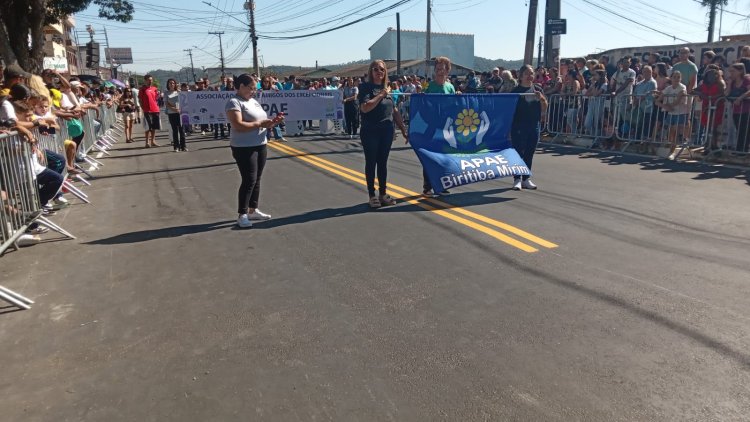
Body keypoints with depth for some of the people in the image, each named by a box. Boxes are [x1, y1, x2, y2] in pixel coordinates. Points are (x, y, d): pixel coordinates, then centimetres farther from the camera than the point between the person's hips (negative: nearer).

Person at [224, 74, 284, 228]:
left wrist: (273, 122, -2)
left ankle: (253, 210, 24)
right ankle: (242, 215, 1)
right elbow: (238, 125, -24)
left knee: (256, 179, 12)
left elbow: (262, 121, 18)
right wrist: (260, 124, -20)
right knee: (249, 180, -8)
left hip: (261, 145, 8)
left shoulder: (253, 101, 14)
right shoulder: (234, 102, -12)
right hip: (244, 148, -8)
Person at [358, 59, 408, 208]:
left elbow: (395, 111, 16)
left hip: (387, 131, 5)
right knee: (371, 163, 2)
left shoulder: (387, 88, 12)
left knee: (383, 163, 10)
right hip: (370, 131, -5)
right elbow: (365, 108, -19)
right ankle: (372, 195, 9)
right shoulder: (365, 87, -4)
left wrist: (404, 129, 13)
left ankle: (383, 193, 19)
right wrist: (381, 95, -14)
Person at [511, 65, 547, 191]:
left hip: (534, 125, 4)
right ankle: (517, 179, 3)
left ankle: (526, 179, 17)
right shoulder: (516, 90, -2)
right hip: (518, 126, -4)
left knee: (529, 153, 9)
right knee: (518, 152, -3)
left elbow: (545, 108, 9)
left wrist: (541, 98, -9)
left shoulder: (538, 89, 10)